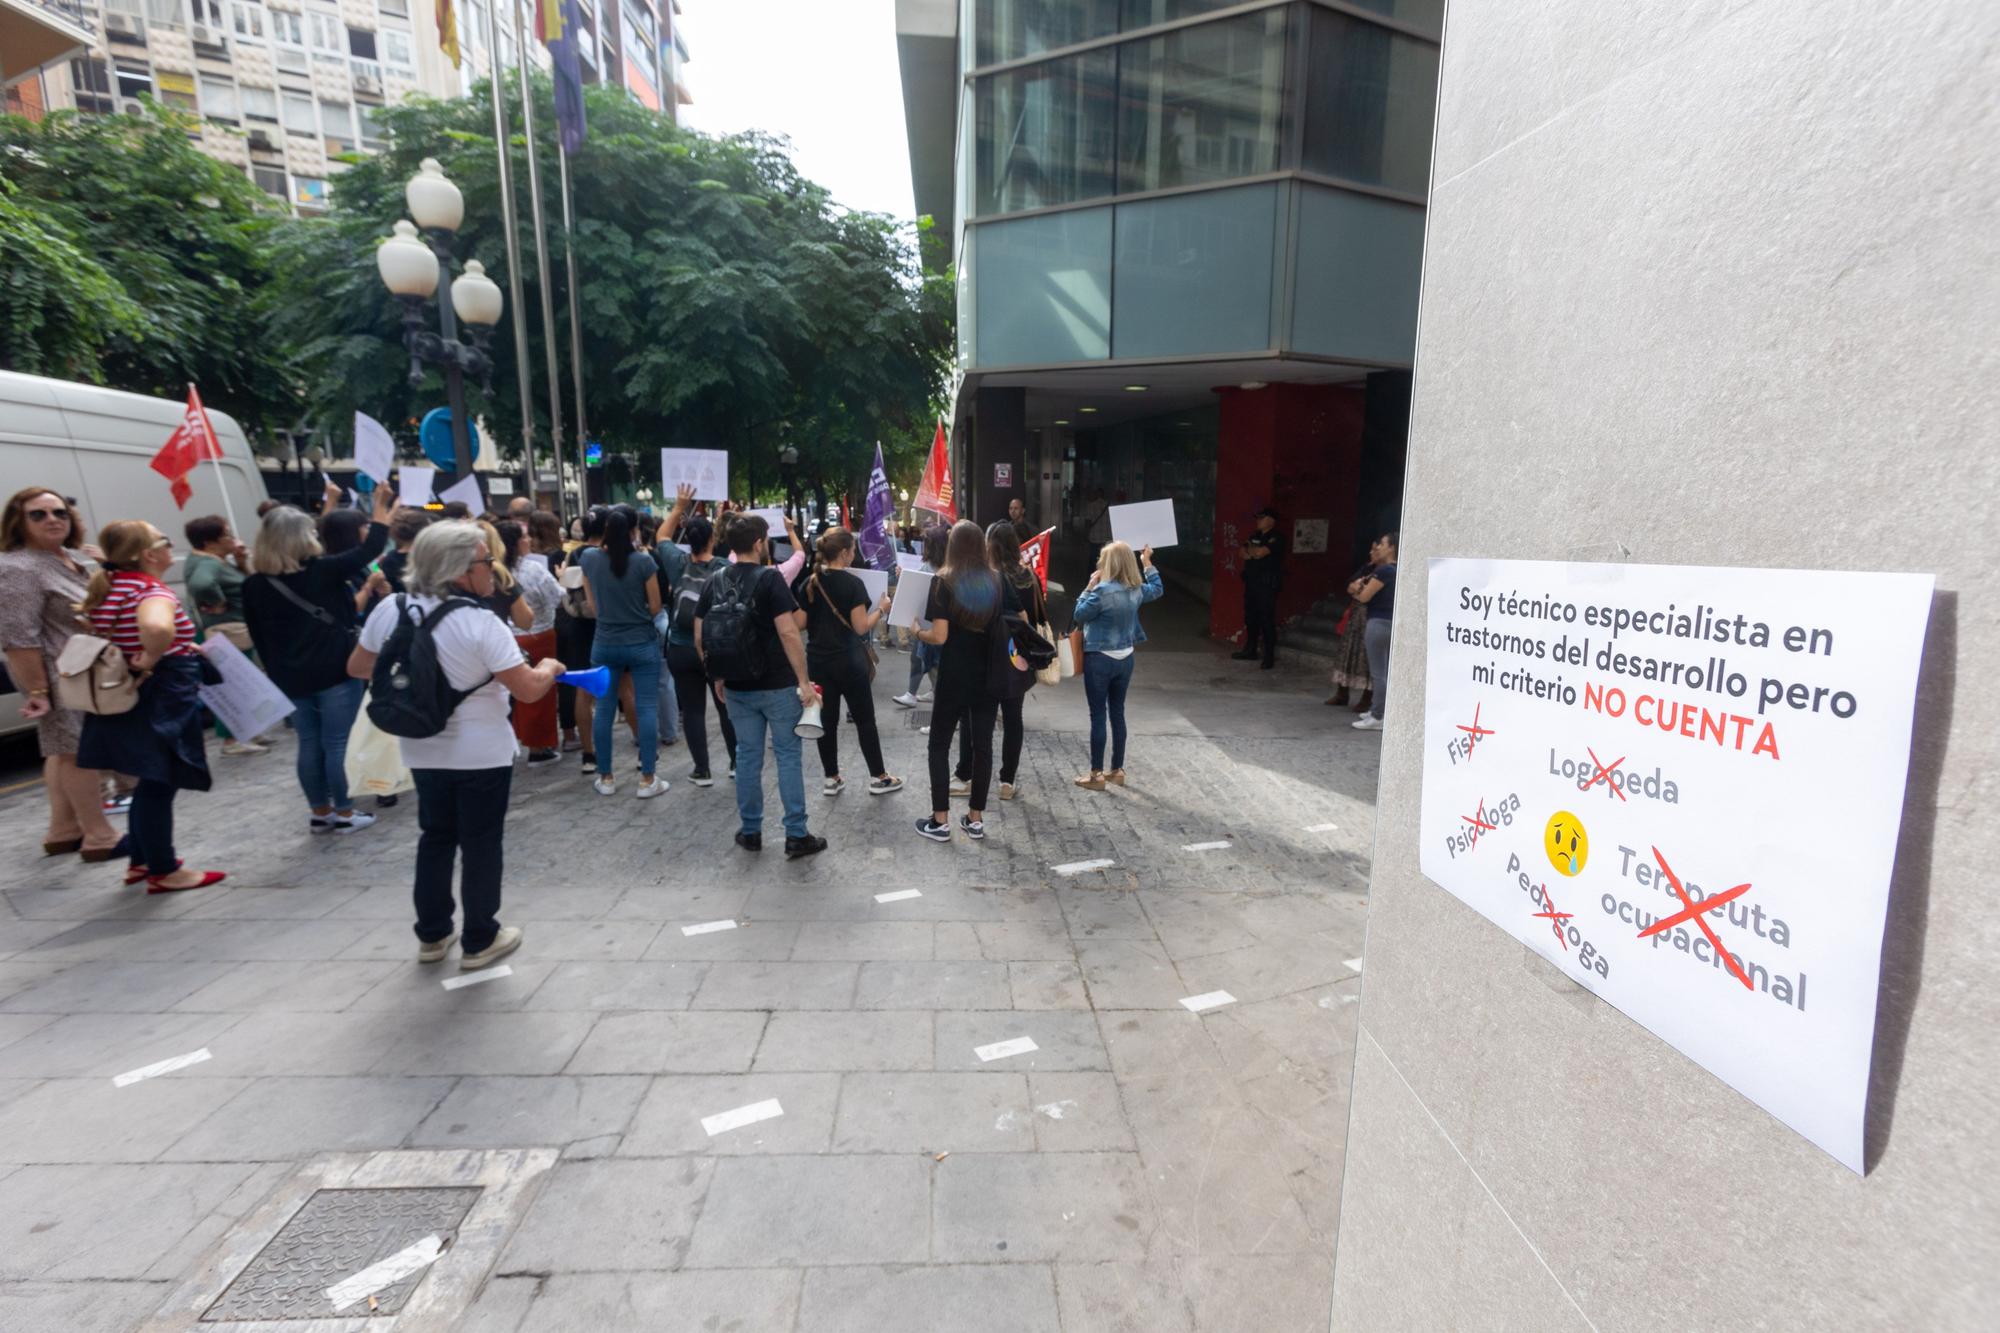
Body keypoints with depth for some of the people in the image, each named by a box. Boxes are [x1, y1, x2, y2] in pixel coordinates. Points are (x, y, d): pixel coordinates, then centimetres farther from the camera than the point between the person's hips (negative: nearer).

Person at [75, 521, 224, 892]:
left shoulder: (104, 588, 9)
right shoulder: (152, 591, -20)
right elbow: (158, 628, -44)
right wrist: (152, 659, -24)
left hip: (126, 695, 9)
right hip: (161, 699, -9)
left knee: (151, 781, 21)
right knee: (159, 783, 1)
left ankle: (141, 859, 32)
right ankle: (164, 872, 12)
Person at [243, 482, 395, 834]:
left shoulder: (254, 585, 0)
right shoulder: (321, 572, -14)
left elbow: (258, 636, 7)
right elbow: (368, 550, -6)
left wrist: (276, 672, 18)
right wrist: (383, 510, 5)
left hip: (290, 678, 5)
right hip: (335, 673, -5)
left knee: (309, 744, 12)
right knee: (336, 744, 2)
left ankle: (319, 813, 21)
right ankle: (343, 813, 10)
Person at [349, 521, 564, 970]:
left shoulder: (389, 610, -3)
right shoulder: (481, 625, -22)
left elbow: (357, 668, 10)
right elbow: (529, 690, -23)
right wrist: (550, 667, -2)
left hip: (423, 751, 6)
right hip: (482, 755, -6)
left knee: (435, 838, 21)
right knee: (481, 845, 8)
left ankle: (432, 935, 32)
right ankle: (480, 942, 19)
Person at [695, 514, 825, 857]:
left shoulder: (714, 583, 5)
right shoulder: (770, 578, -12)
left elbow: (700, 640, 6)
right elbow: (788, 633, -20)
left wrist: (720, 677, 16)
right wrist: (804, 680, -15)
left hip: (737, 687, 5)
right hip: (777, 684, -5)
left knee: (747, 756, 13)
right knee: (787, 756, 3)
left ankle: (750, 832, 22)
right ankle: (797, 836, 7)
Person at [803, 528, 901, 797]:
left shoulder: (810, 582, 3)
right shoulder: (853, 583, -13)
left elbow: (801, 623, 5)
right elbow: (861, 628, -16)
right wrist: (881, 609, -2)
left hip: (818, 659, 5)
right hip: (848, 661, -5)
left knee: (826, 720, 10)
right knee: (865, 719, 7)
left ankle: (832, 779, 17)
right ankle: (878, 777, 15)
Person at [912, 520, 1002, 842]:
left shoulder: (944, 581, -10)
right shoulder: (997, 581, 2)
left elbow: (939, 636, -15)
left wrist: (917, 632, 4)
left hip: (954, 676, -3)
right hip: (989, 676, 4)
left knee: (940, 745, 9)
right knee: (982, 744, 9)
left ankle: (940, 821, 10)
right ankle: (975, 819, 17)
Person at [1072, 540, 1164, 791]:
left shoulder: (1102, 591, -20)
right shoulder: (1136, 590, 2)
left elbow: (1079, 616, -11)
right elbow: (1158, 589, 23)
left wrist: (1089, 587, -6)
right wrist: (1147, 563, 30)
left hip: (1099, 660, -7)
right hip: (1125, 659, 7)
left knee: (1098, 716, 0)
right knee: (1118, 713, 15)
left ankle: (1096, 775, 6)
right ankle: (1117, 770, 23)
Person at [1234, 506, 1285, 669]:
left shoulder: (1277, 537, -7)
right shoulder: (1254, 536, 17)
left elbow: (1261, 552, -18)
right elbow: (1241, 552, 9)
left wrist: (1249, 549, 2)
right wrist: (1254, 553, -10)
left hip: (1267, 584, -7)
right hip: (1251, 581, 7)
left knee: (1267, 620, -8)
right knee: (1250, 617, 12)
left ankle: (1269, 656, -5)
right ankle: (1250, 649, 23)